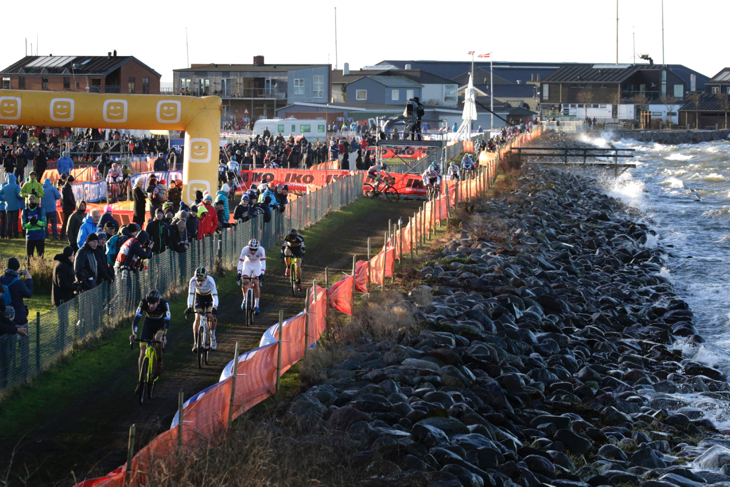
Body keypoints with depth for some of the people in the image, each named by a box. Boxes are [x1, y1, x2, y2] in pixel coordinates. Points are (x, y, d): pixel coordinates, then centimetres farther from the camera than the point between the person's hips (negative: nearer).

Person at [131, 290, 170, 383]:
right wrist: (134, 333, -50)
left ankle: (159, 362, -10)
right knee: (142, 354, -9)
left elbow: (167, 322, -35)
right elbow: (136, 319, -33)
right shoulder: (143, 303, -29)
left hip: (160, 325, -2)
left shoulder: (164, 304, -31)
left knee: (158, 338, -37)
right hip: (148, 324, 2)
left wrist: (164, 336, -52)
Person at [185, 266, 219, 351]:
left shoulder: (210, 280, -36)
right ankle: (195, 343, -11)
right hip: (199, 297, 1)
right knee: (197, 318, -15)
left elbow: (215, 296, -42)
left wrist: (214, 308, -58)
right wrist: (189, 307, -50)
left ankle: (213, 336, 7)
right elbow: (190, 295, -35)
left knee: (212, 317, -20)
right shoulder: (193, 281, -31)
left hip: (210, 297, -1)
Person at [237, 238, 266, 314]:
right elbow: (240, 261, -35)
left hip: (257, 266, -1)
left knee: (256, 284, -16)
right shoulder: (245, 249, -30)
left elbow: (263, 262, -37)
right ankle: (245, 299, 10)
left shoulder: (261, 250, -31)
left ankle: (256, 305, -9)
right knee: (245, 282, -18)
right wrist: (239, 273, -47)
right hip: (247, 265, 1)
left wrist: (262, 274, -49)